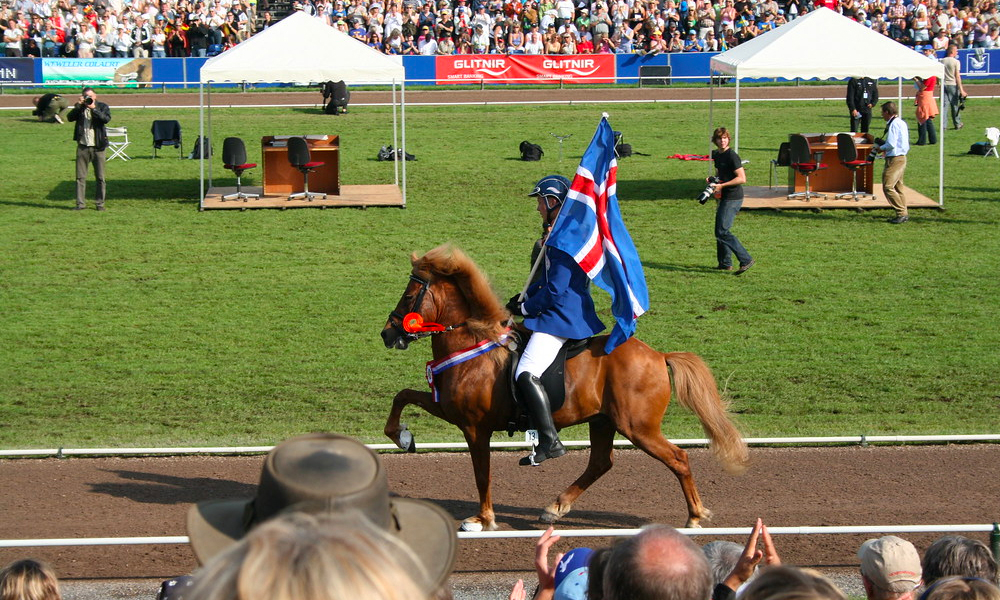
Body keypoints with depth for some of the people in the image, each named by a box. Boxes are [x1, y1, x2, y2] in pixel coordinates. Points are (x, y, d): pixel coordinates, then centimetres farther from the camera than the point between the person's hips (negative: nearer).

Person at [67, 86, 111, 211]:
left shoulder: (102, 107, 2)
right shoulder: (80, 108, 8)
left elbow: (107, 119, -16)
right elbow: (70, 117, -7)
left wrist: (94, 109, -21)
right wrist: (78, 106, -15)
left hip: (97, 147, -2)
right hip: (82, 146, 2)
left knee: (100, 177, 3)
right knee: (80, 177, 2)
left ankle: (100, 203, 11)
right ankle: (80, 203, 6)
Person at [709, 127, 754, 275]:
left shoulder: (732, 156, -15)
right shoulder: (717, 155, 13)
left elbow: (742, 178, -20)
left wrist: (722, 185, -19)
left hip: (733, 198, -10)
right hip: (724, 198, 10)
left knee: (722, 232, -14)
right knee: (719, 231, 14)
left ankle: (746, 260, -14)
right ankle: (725, 263, 23)